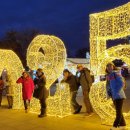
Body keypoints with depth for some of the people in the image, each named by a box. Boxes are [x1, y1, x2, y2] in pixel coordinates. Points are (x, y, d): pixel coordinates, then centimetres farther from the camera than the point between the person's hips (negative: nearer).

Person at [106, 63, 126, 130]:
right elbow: (108, 86, 17)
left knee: (118, 111, -2)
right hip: (114, 96, 8)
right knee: (118, 111, 16)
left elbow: (121, 84, -18)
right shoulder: (108, 76, 11)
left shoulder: (116, 73, -11)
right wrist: (108, 93, 4)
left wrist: (116, 92, -19)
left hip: (119, 95, -8)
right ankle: (122, 124, 27)